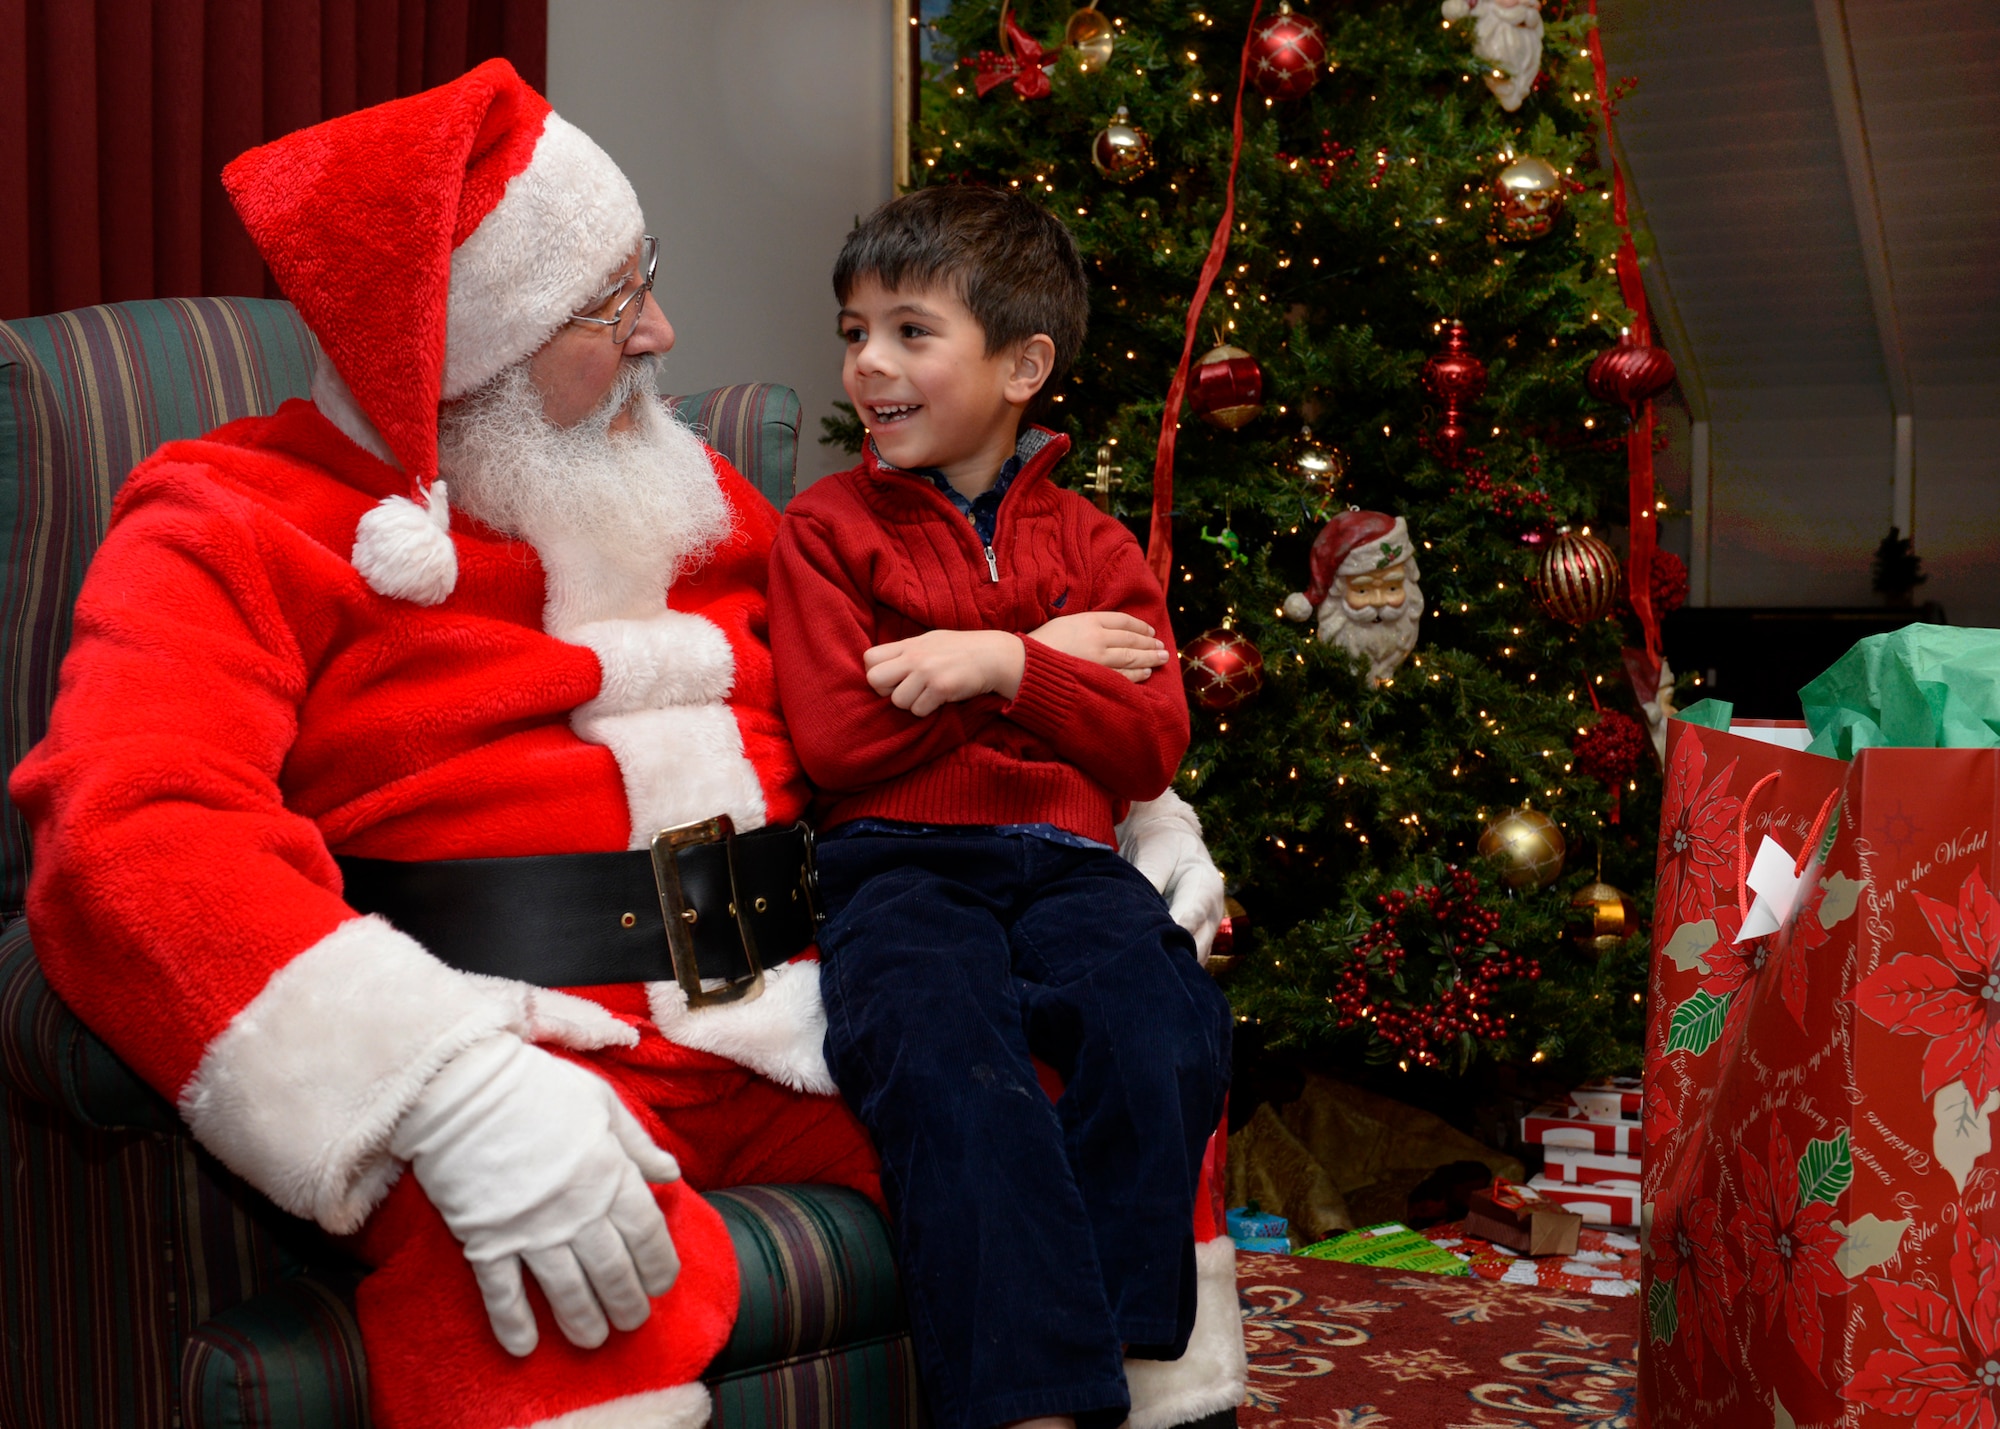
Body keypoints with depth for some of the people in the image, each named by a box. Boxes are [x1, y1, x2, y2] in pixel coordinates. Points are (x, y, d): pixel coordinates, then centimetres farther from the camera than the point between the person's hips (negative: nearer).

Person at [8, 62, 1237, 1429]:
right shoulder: (239, 527, 1)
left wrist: (1137, 818, 14)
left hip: (796, 1037, 6)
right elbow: (132, 830, -17)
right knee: (557, 1298, -38)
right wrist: (452, 1089, -32)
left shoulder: (692, 494, 21)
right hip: (530, 1053, -6)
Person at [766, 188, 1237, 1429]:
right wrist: (1059, 660, -2)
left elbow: (1154, 750, 5)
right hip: (900, 861, -2)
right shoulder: (828, 527, 11)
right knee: (942, 1049, -35)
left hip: (1066, 860, 2)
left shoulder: (1091, 546, 17)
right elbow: (835, 741, -3)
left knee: (1166, 1024, -30)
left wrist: (1006, 664, -12)